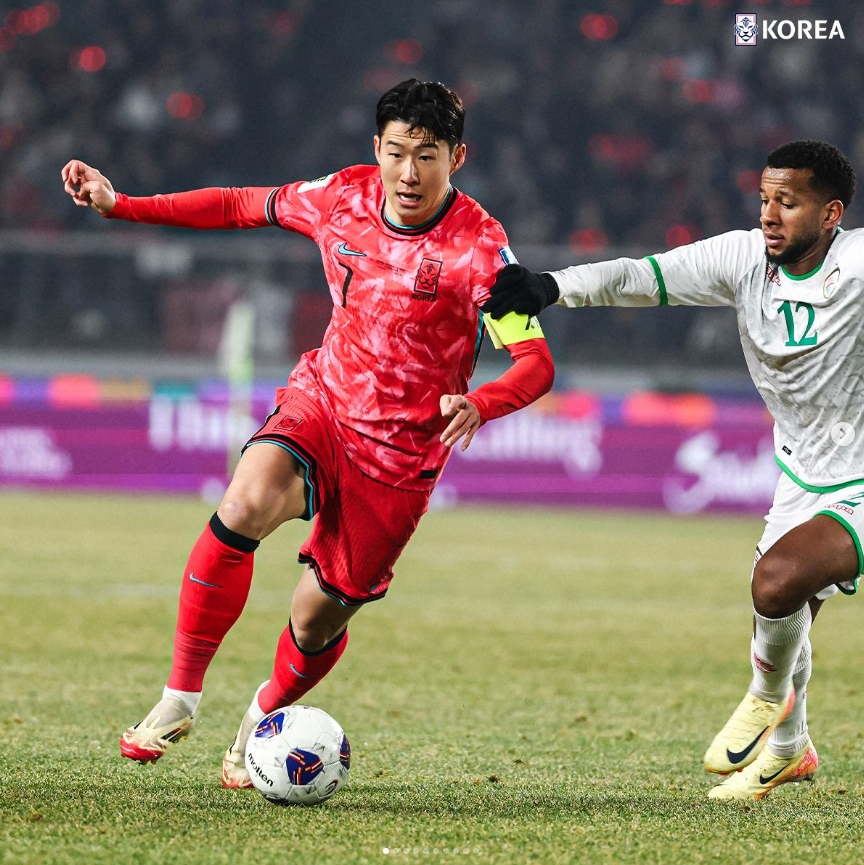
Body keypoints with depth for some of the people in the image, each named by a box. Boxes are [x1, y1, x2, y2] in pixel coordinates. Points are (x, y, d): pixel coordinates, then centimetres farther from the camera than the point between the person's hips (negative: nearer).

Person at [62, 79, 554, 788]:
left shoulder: (478, 248, -18)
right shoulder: (344, 197, -5)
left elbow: (537, 362, -22)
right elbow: (240, 206, 11)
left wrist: (478, 405, -44)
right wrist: (119, 204, 8)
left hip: (401, 451, -2)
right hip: (320, 405, 2)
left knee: (318, 616, 1)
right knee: (245, 504, -30)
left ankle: (263, 721, 37)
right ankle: (180, 697, -19)